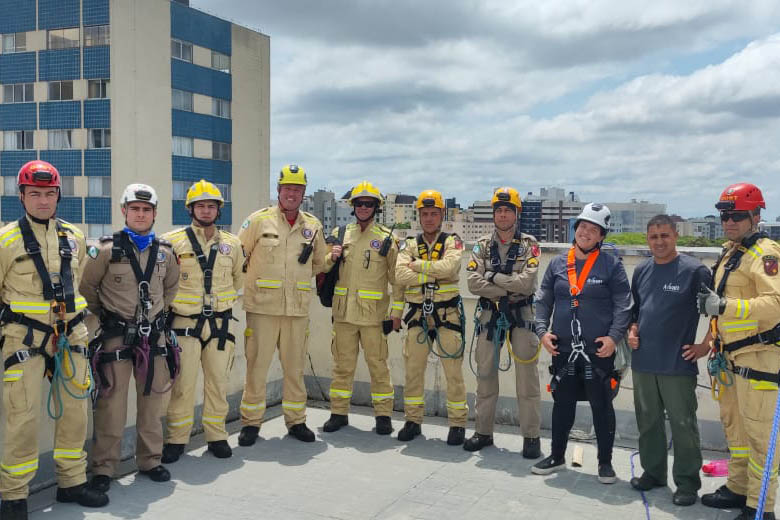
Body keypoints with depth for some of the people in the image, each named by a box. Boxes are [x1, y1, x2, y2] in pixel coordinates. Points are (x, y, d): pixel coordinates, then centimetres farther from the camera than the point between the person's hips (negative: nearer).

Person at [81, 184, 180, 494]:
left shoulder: (165, 253, 5)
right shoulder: (106, 250, -8)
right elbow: (86, 286, 2)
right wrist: (103, 316, 6)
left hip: (154, 336, 4)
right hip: (116, 337, -4)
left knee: (152, 402, 11)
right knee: (111, 404, -2)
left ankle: (150, 460, 25)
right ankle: (104, 468, 11)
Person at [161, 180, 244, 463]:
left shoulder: (231, 243, 7)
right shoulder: (173, 241, -5)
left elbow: (240, 276, 23)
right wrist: (173, 300, 5)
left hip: (219, 324, 3)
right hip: (185, 323, -3)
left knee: (218, 381, 9)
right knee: (182, 383, 0)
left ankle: (216, 436, 22)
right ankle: (176, 439, 13)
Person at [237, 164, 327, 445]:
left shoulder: (313, 225, 9)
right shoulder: (259, 220, -2)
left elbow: (319, 262, 24)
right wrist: (254, 279, 2)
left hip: (298, 308, 3)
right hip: (262, 306, -3)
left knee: (295, 367, 11)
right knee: (257, 365, 1)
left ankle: (296, 420, 24)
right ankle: (251, 422, 14)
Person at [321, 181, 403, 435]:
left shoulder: (386, 239, 1)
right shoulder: (341, 235, 11)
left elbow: (397, 279, 2)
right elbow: (323, 269, 18)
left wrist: (396, 313, -4)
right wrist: (331, 257, -4)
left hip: (373, 313, -3)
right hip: (344, 312, 3)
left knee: (378, 365, 2)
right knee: (342, 365, 9)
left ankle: (383, 414, 14)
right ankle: (339, 413, 20)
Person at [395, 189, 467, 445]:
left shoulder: (452, 242, 0)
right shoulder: (409, 244, 7)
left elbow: (449, 266, -22)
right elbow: (400, 275, -10)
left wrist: (417, 265, -12)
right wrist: (434, 272, -16)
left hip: (447, 314, -3)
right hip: (418, 315, 3)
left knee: (453, 371, 1)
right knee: (413, 369, 8)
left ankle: (458, 423, 13)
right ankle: (413, 421, 22)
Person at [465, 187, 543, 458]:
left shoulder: (529, 245, -3)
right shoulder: (482, 245, 4)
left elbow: (526, 282, -17)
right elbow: (474, 283, -10)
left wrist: (493, 276, -13)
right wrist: (508, 290, -15)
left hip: (521, 316, -3)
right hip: (490, 316, 3)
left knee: (527, 379, -1)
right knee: (485, 375, 10)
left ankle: (531, 436, 9)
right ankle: (483, 432, 23)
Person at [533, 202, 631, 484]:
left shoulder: (611, 265, -2)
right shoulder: (558, 263, 7)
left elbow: (623, 305, -4)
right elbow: (543, 300, 9)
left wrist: (614, 336, -15)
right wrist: (542, 331, -2)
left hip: (599, 350, -3)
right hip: (563, 349, 3)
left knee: (602, 406, 6)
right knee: (562, 404, 13)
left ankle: (605, 462, 21)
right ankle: (557, 456, 28)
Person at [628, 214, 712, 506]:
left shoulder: (695, 271, -8)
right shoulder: (641, 271, 10)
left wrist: (706, 345, -7)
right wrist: (632, 330, 7)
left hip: (678, 365, -5)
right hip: (643, 362, 6)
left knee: (683, 425, 1)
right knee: (648, 422, 15)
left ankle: (687, 482, 14)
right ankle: (653, 472, 29)